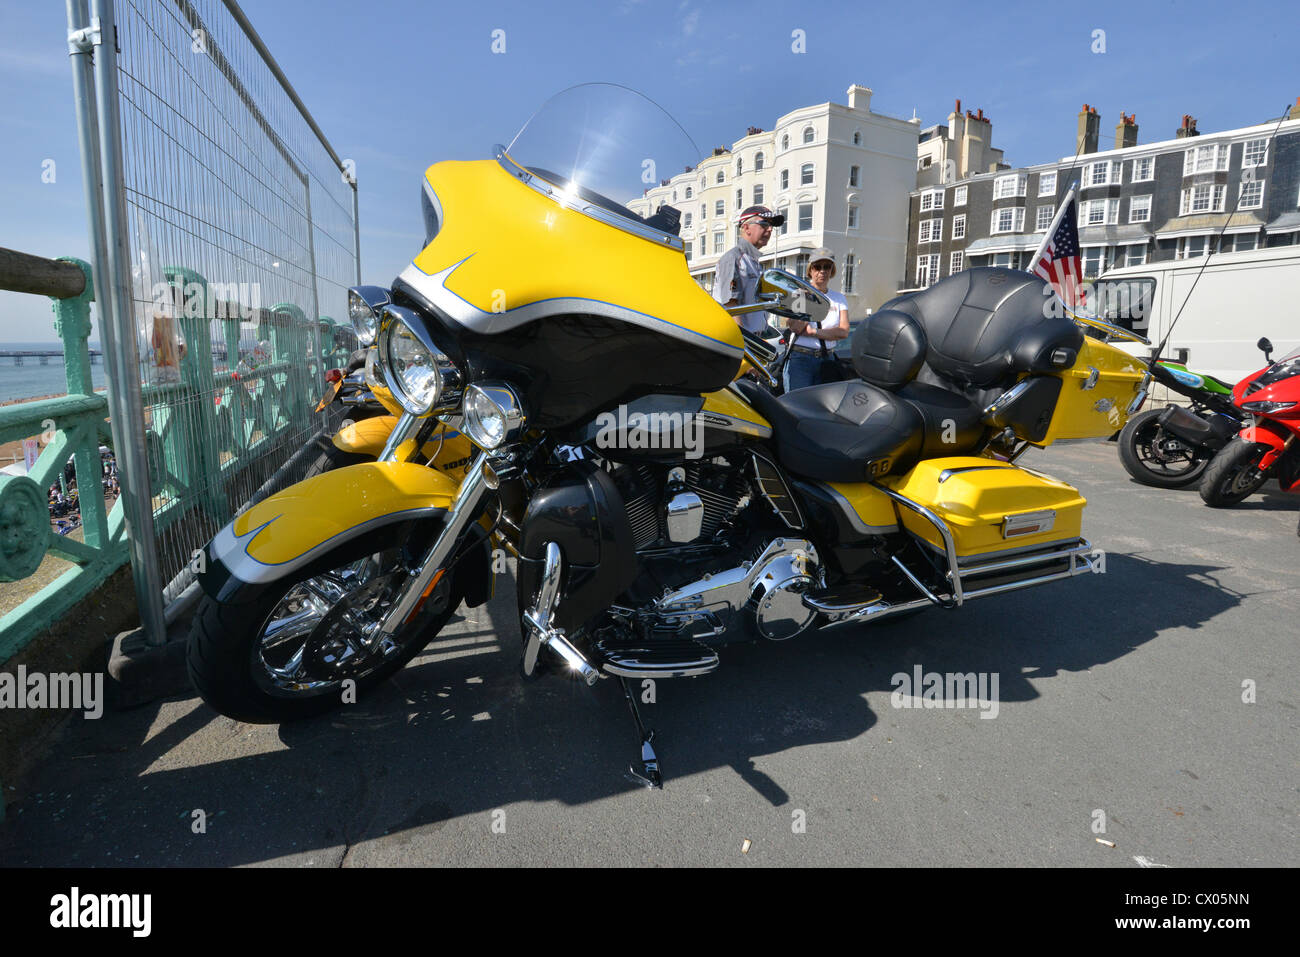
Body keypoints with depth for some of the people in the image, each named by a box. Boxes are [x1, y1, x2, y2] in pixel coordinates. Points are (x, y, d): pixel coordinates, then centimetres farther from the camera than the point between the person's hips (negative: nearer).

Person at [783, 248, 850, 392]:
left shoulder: (839, 299, 14)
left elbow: (844, 331, -1)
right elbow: (795, 326, -11)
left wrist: (814, 332, -10)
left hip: (826, 359, 4)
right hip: (799, 358, -4)